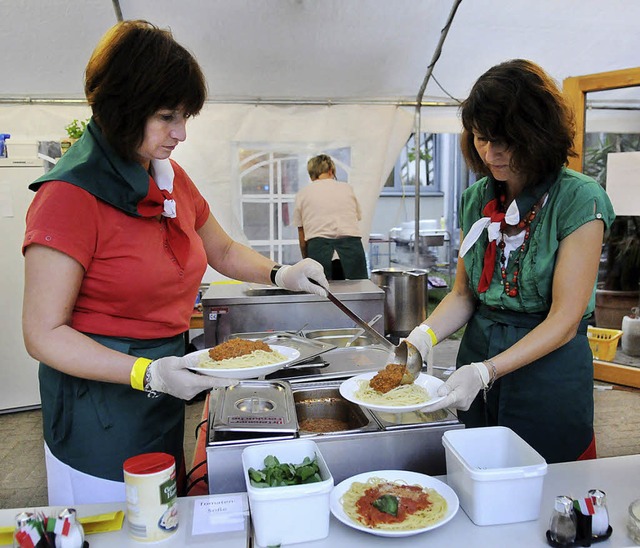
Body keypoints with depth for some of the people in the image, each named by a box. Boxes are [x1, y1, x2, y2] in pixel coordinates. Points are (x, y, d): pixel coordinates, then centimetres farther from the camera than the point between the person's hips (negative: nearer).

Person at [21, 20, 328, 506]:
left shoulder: (172, 178, 4)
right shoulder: (70, 195, -19)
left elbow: (223, 251, 18)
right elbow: (45, 334, -18)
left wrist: (280, 274, 1)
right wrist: (147, 373, -29)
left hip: (164, 382, 7)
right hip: (99, 399, -7)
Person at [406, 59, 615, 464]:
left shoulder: (579, 199, -15)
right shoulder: (477, 198, 2)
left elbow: (565, 319, -18)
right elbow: (463, 294, 4)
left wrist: (486, 371, -27)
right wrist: (425, 335, -14)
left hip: (550, 369, -4)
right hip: (477, 358, 5)